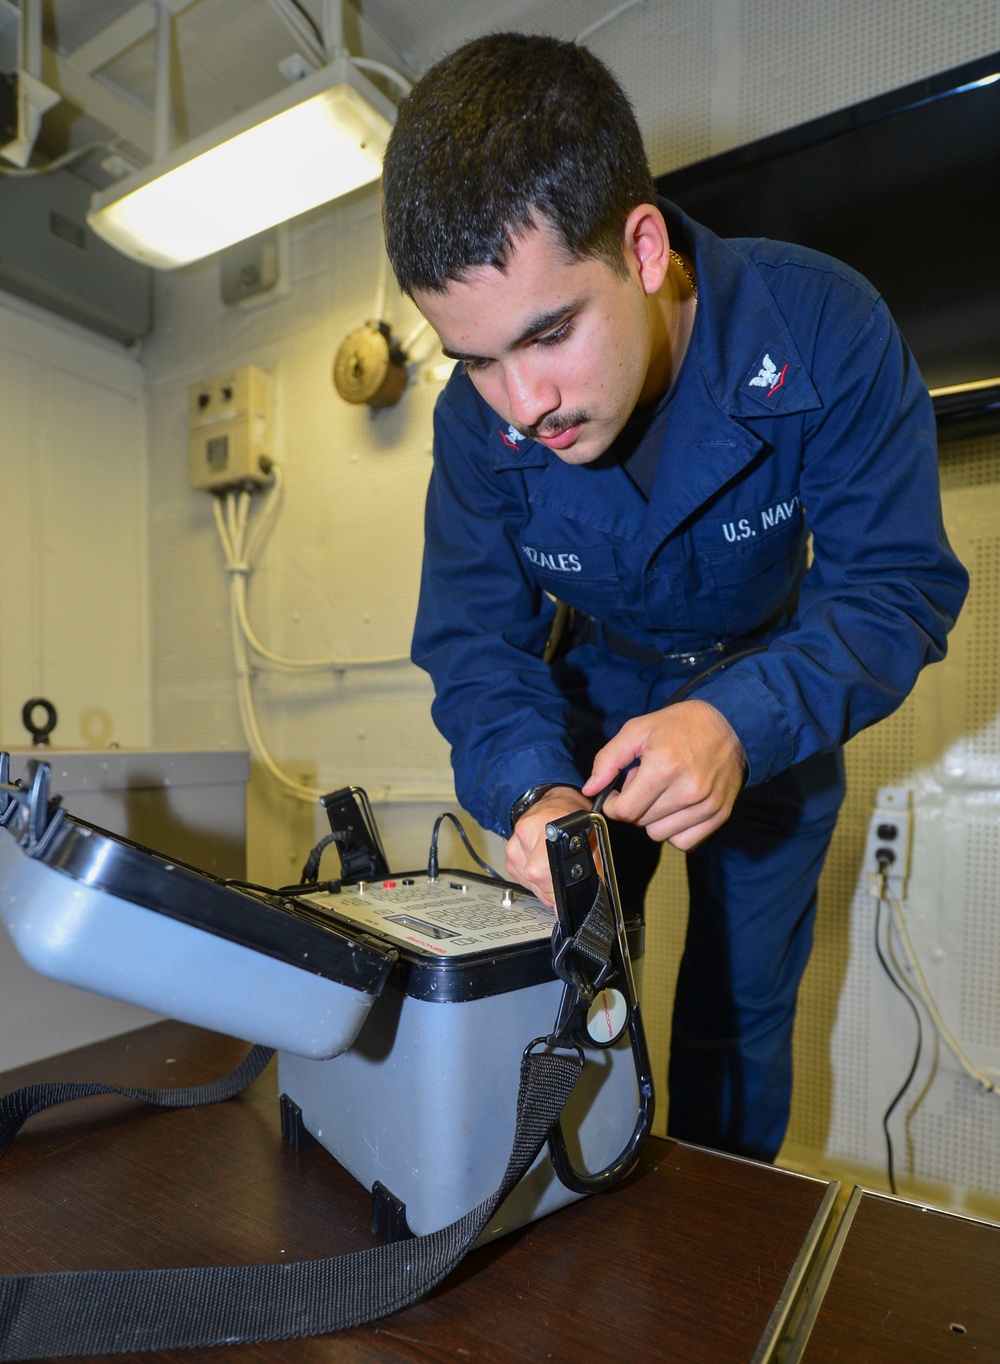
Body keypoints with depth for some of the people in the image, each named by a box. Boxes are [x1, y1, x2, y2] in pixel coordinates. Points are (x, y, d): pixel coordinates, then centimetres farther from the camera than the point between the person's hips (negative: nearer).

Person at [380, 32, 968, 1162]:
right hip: (599, 699, 2)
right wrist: (533, 789, -37)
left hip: (775, 710, -1)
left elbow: (901, 587, -24)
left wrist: (743, 720, -42)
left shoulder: (823, 328, -28)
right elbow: (475, 642, -17)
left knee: (741, 1005, 10)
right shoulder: (477, 417, -21)